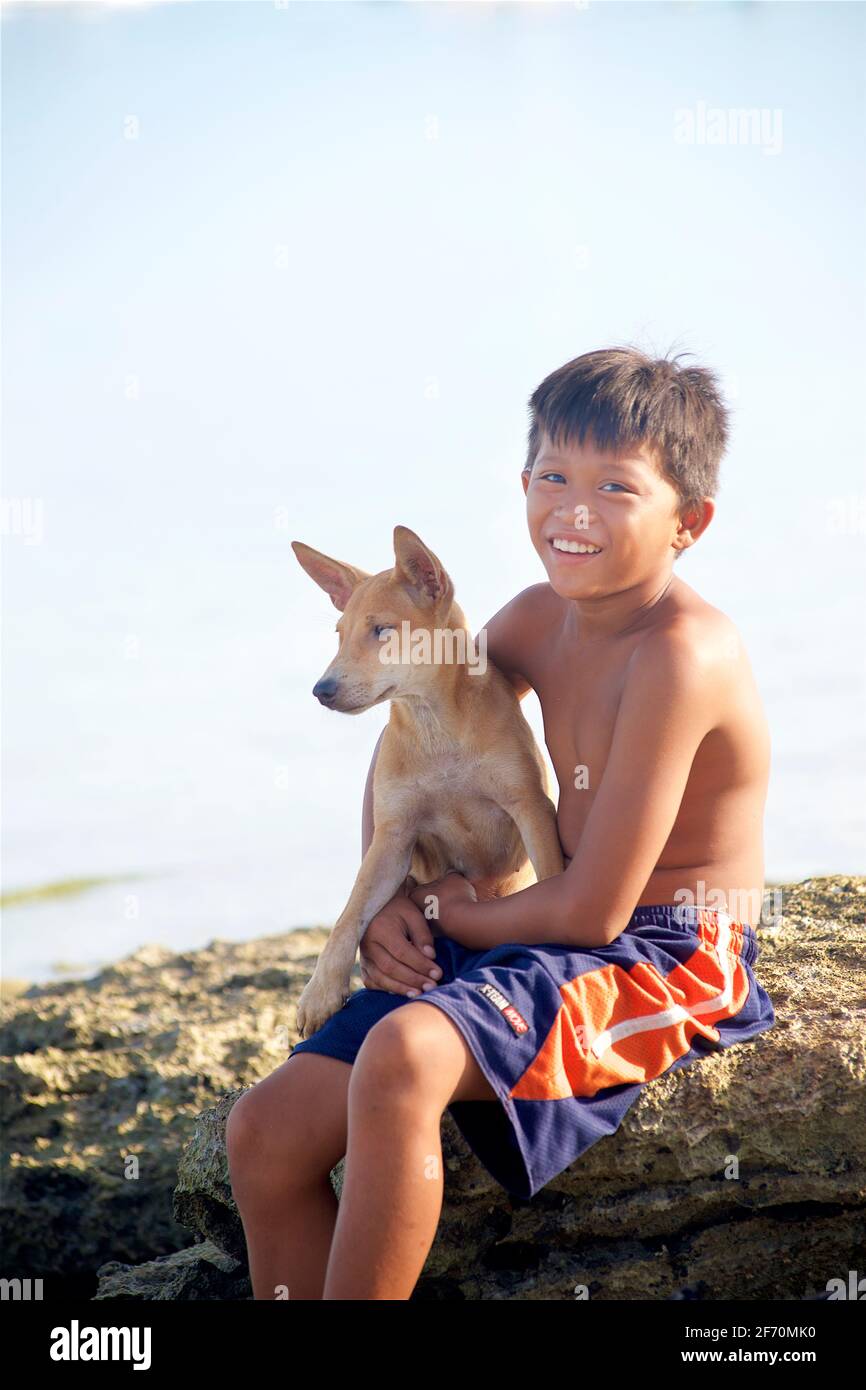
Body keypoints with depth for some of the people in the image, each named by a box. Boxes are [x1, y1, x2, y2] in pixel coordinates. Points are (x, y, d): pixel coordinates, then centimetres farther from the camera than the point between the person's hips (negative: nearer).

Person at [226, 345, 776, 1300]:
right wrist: (386, 897, 6)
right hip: (549, 942, 8)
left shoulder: (680, 654, -20)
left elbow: (592, 910, -21)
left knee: (401, 1055, -35)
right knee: (266, 1131, -3)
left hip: (665, 965, -8)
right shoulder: (537, 620, 5)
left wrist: (450, 911, -3)